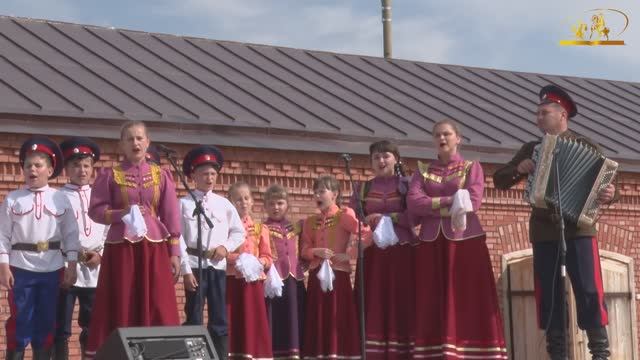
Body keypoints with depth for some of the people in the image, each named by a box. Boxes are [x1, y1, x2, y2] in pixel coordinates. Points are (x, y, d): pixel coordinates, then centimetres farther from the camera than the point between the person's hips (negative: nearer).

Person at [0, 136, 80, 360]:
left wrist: (71, 266, -1)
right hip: (20, 268, -1)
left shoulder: (61, 200, 4)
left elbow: (70, 234, 4)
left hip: (52, 269, 1)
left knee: (47, 321, 7)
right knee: (19, 320, 2)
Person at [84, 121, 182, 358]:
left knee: (158, 309, -1)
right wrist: (121, 214, -15)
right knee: (120, 308, -2)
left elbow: (171, 217, 7)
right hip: (120, 248, -1)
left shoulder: (161, 176, 8)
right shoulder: (110, 176, 4)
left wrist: (175, 253, 2)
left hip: (154, 248, 1)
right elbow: (95, 210, 1)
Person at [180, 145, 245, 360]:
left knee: (219, 317, 4)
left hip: (218, 265, 3)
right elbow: (179, 238, -5)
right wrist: (186, 270, -10)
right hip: (194, 264, -3)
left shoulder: (224, 204, 8)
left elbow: (239, 232, 13)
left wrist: (226, 247, -5)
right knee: (194, 316, 0)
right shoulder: (184, 204, -1)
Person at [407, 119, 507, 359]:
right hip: (431, 243, 2)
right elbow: (413, 203, -1)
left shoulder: (472, 167, 9)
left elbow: (472, 203, -7)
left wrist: (431, 206, -5)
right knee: (432, 303, -4)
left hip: (465, 241, -2)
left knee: (468, 301, -7)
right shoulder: (423, 170, 15)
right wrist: (449, 201, -11)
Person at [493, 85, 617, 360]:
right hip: (544, 232, 3)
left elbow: (606, 182, 2)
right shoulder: (531, 149, 14)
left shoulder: (585, 147, 5)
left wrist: (609, 194, -21)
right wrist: (518, 169, -4)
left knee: (589, 291, -9)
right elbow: (499, 180, 16)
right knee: (548, 295, 1)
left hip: (578, 229, -3)